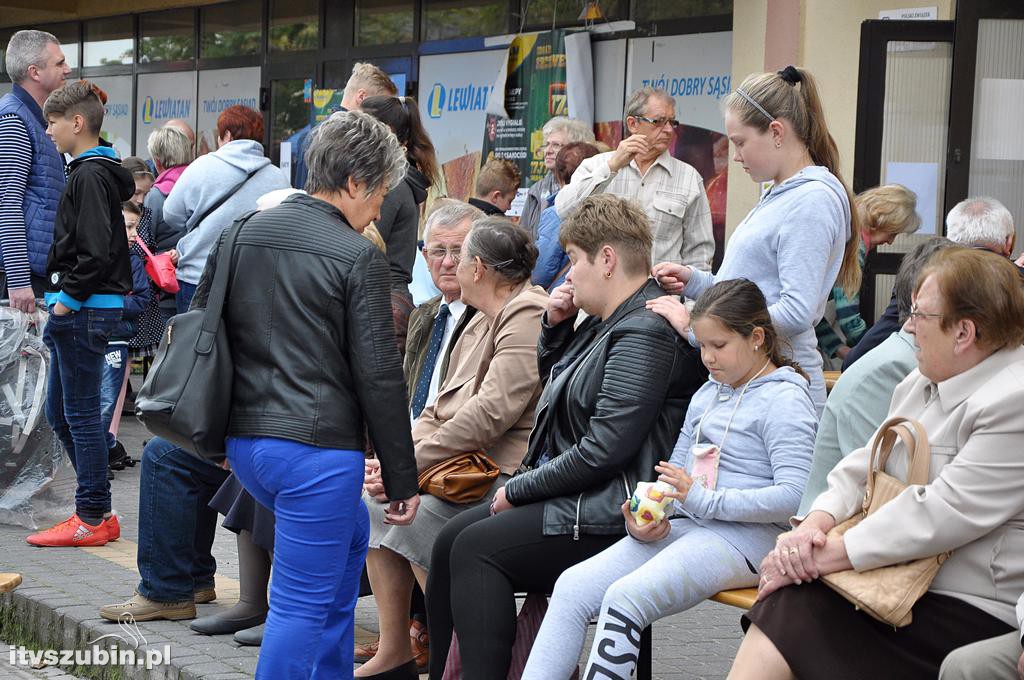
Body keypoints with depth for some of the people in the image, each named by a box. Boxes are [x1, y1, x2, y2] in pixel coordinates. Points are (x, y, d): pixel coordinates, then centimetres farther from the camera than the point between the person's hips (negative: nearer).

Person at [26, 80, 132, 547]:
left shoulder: (90, 176, -14)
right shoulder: (97, 171, 16)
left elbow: (95, 250, -22)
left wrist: (68, 298, -16)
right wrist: (62, 300, 16)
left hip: (85, 310, -10)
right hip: (79, 310, 10)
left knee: (81, 413, -4)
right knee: (59, 412, 14)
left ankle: (93, 518, 3)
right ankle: (97, 509, 19)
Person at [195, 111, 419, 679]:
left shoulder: (241, 233, 8)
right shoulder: (357, 256, -11)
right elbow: (378, 376, -11)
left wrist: (216, 435, 23)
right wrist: (402, 480, -4)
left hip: (245, 441, 8)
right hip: (318, 448, -8)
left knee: (350, 534, 30)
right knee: (300, 605, 0)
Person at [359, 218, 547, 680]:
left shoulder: (528, 317, -14)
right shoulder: (484, 321, 21)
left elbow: (491, 412, -23)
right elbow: (442, 407, 18)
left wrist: (410, 465, -21)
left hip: (506, 474, -10)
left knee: (418, 515, -24)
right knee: (378, 505, 0)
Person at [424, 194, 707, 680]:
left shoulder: (646, 333, -18)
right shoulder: (606, 321, 15)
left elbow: (604, 449, -23)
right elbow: (552, 379, 33)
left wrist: (519, 490, -12)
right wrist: (555, 326, 12)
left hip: (606, 518, -10)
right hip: (569, 492, 10)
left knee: (475, 548, -18)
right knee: (451, 539, 0)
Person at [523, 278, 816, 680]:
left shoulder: (784, 399, -6)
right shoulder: (707, 394, 20)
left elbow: (795, 496, -17)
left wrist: (703, 500, -19)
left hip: (746, 536, -8)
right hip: (686, 528, 8)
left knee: (625, 597, -29)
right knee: (573, 587, -12)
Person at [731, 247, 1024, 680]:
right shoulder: (923, 382, 13)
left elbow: (946, 512, -22)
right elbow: (866, 464, 13)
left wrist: (829, 555, -20)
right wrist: (817, 522, -8)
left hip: (973, 614, -8)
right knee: (781, 610, -15)